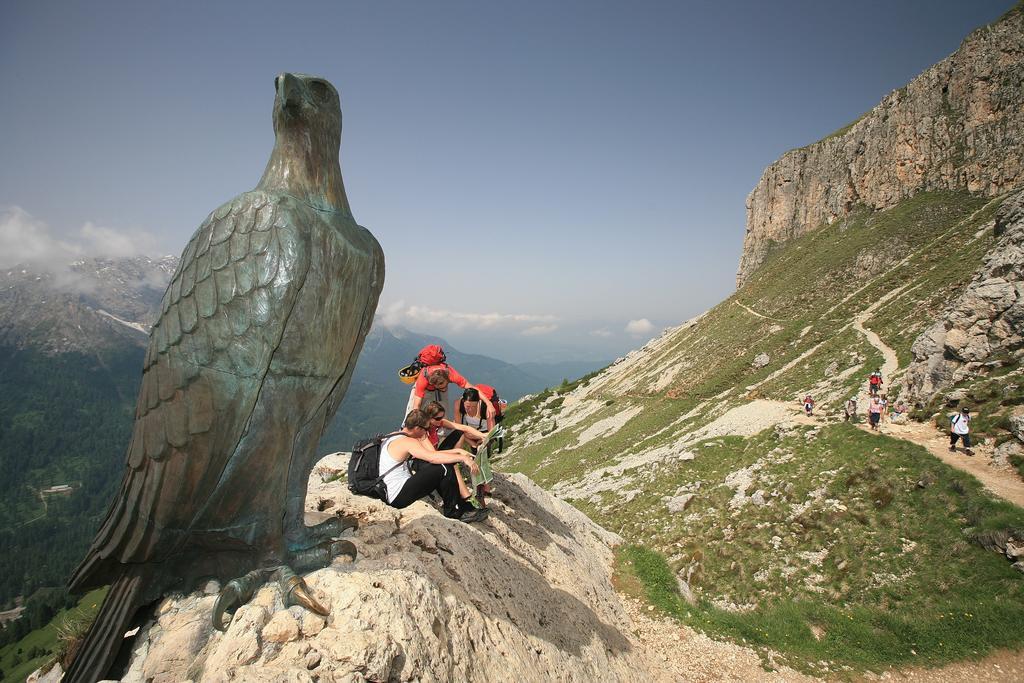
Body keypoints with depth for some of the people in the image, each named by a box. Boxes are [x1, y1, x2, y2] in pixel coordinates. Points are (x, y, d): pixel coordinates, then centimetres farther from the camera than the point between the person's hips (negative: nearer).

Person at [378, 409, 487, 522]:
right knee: (444, 469, -14)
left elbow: (430, 454, 15)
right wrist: (463, 458, -24)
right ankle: (454, 512, 2)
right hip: (399, 497, -11)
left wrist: (457, 451, 10)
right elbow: (433, 457, -31)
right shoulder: (407, 442, -17)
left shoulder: (393, 437, 14)